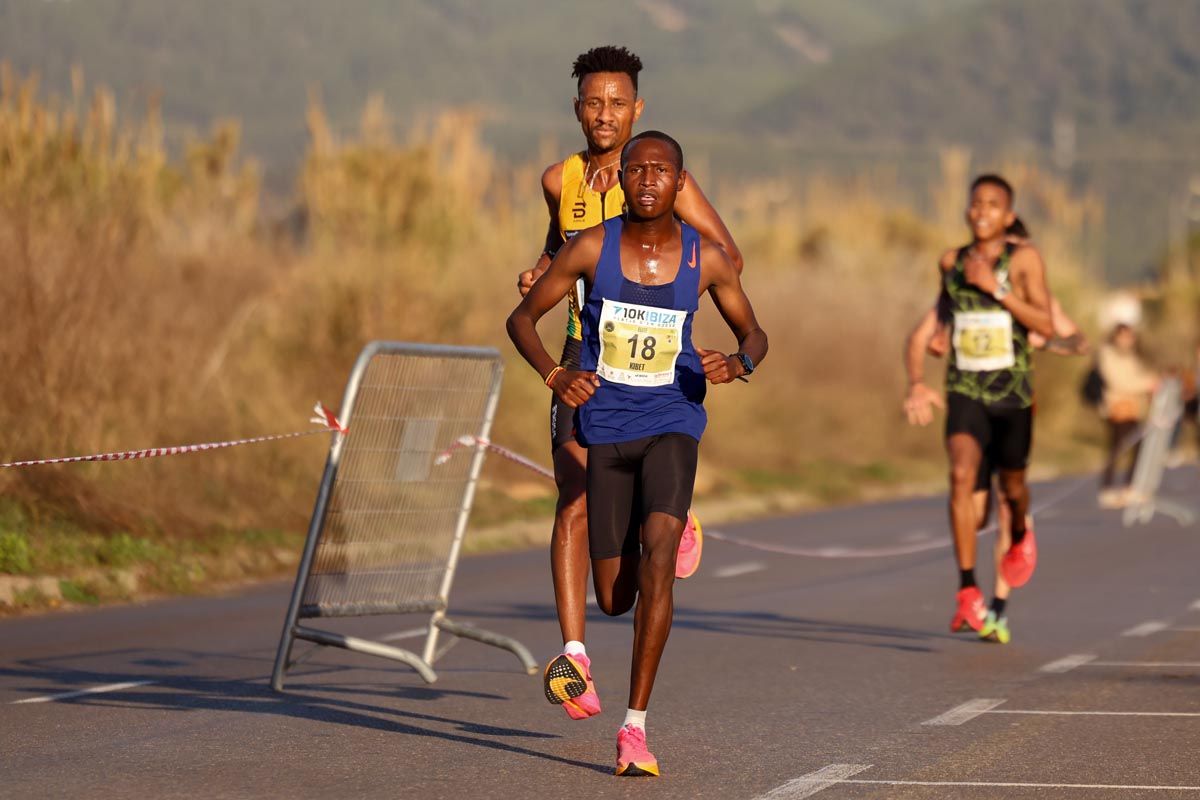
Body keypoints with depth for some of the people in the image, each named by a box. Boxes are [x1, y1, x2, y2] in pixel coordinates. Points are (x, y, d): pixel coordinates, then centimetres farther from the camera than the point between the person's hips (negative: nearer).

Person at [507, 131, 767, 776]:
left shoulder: (706, 259, -5)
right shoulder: (591, 248, -7)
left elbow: (753, 332, 10)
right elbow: (522, 318, 2)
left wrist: (738, 364, -14)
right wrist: (554, 376, -16)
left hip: (672, 425, -1)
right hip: (605, 428, 1)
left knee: (657, 555, -25)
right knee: (614, 599, 6)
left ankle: (635, 725, -22)